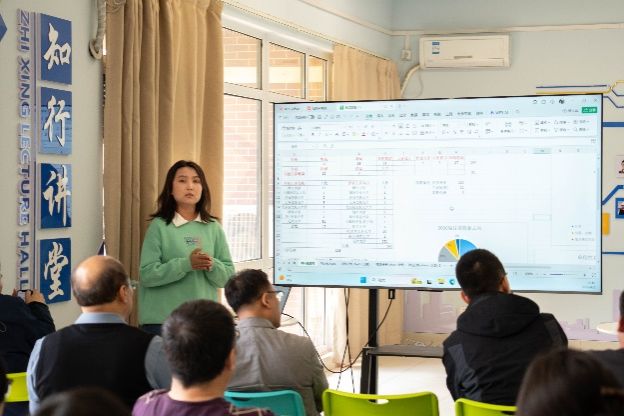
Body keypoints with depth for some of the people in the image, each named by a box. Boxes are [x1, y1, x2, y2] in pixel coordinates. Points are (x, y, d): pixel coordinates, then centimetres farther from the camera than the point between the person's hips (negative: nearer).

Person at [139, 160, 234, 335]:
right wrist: (186, 264, -20)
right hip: (162, 320, -3)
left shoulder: (213, 228, 8)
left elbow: (228, 276, 7)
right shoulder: (159, 226, -2)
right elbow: (147, 274, -9)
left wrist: (212, 266, -14)